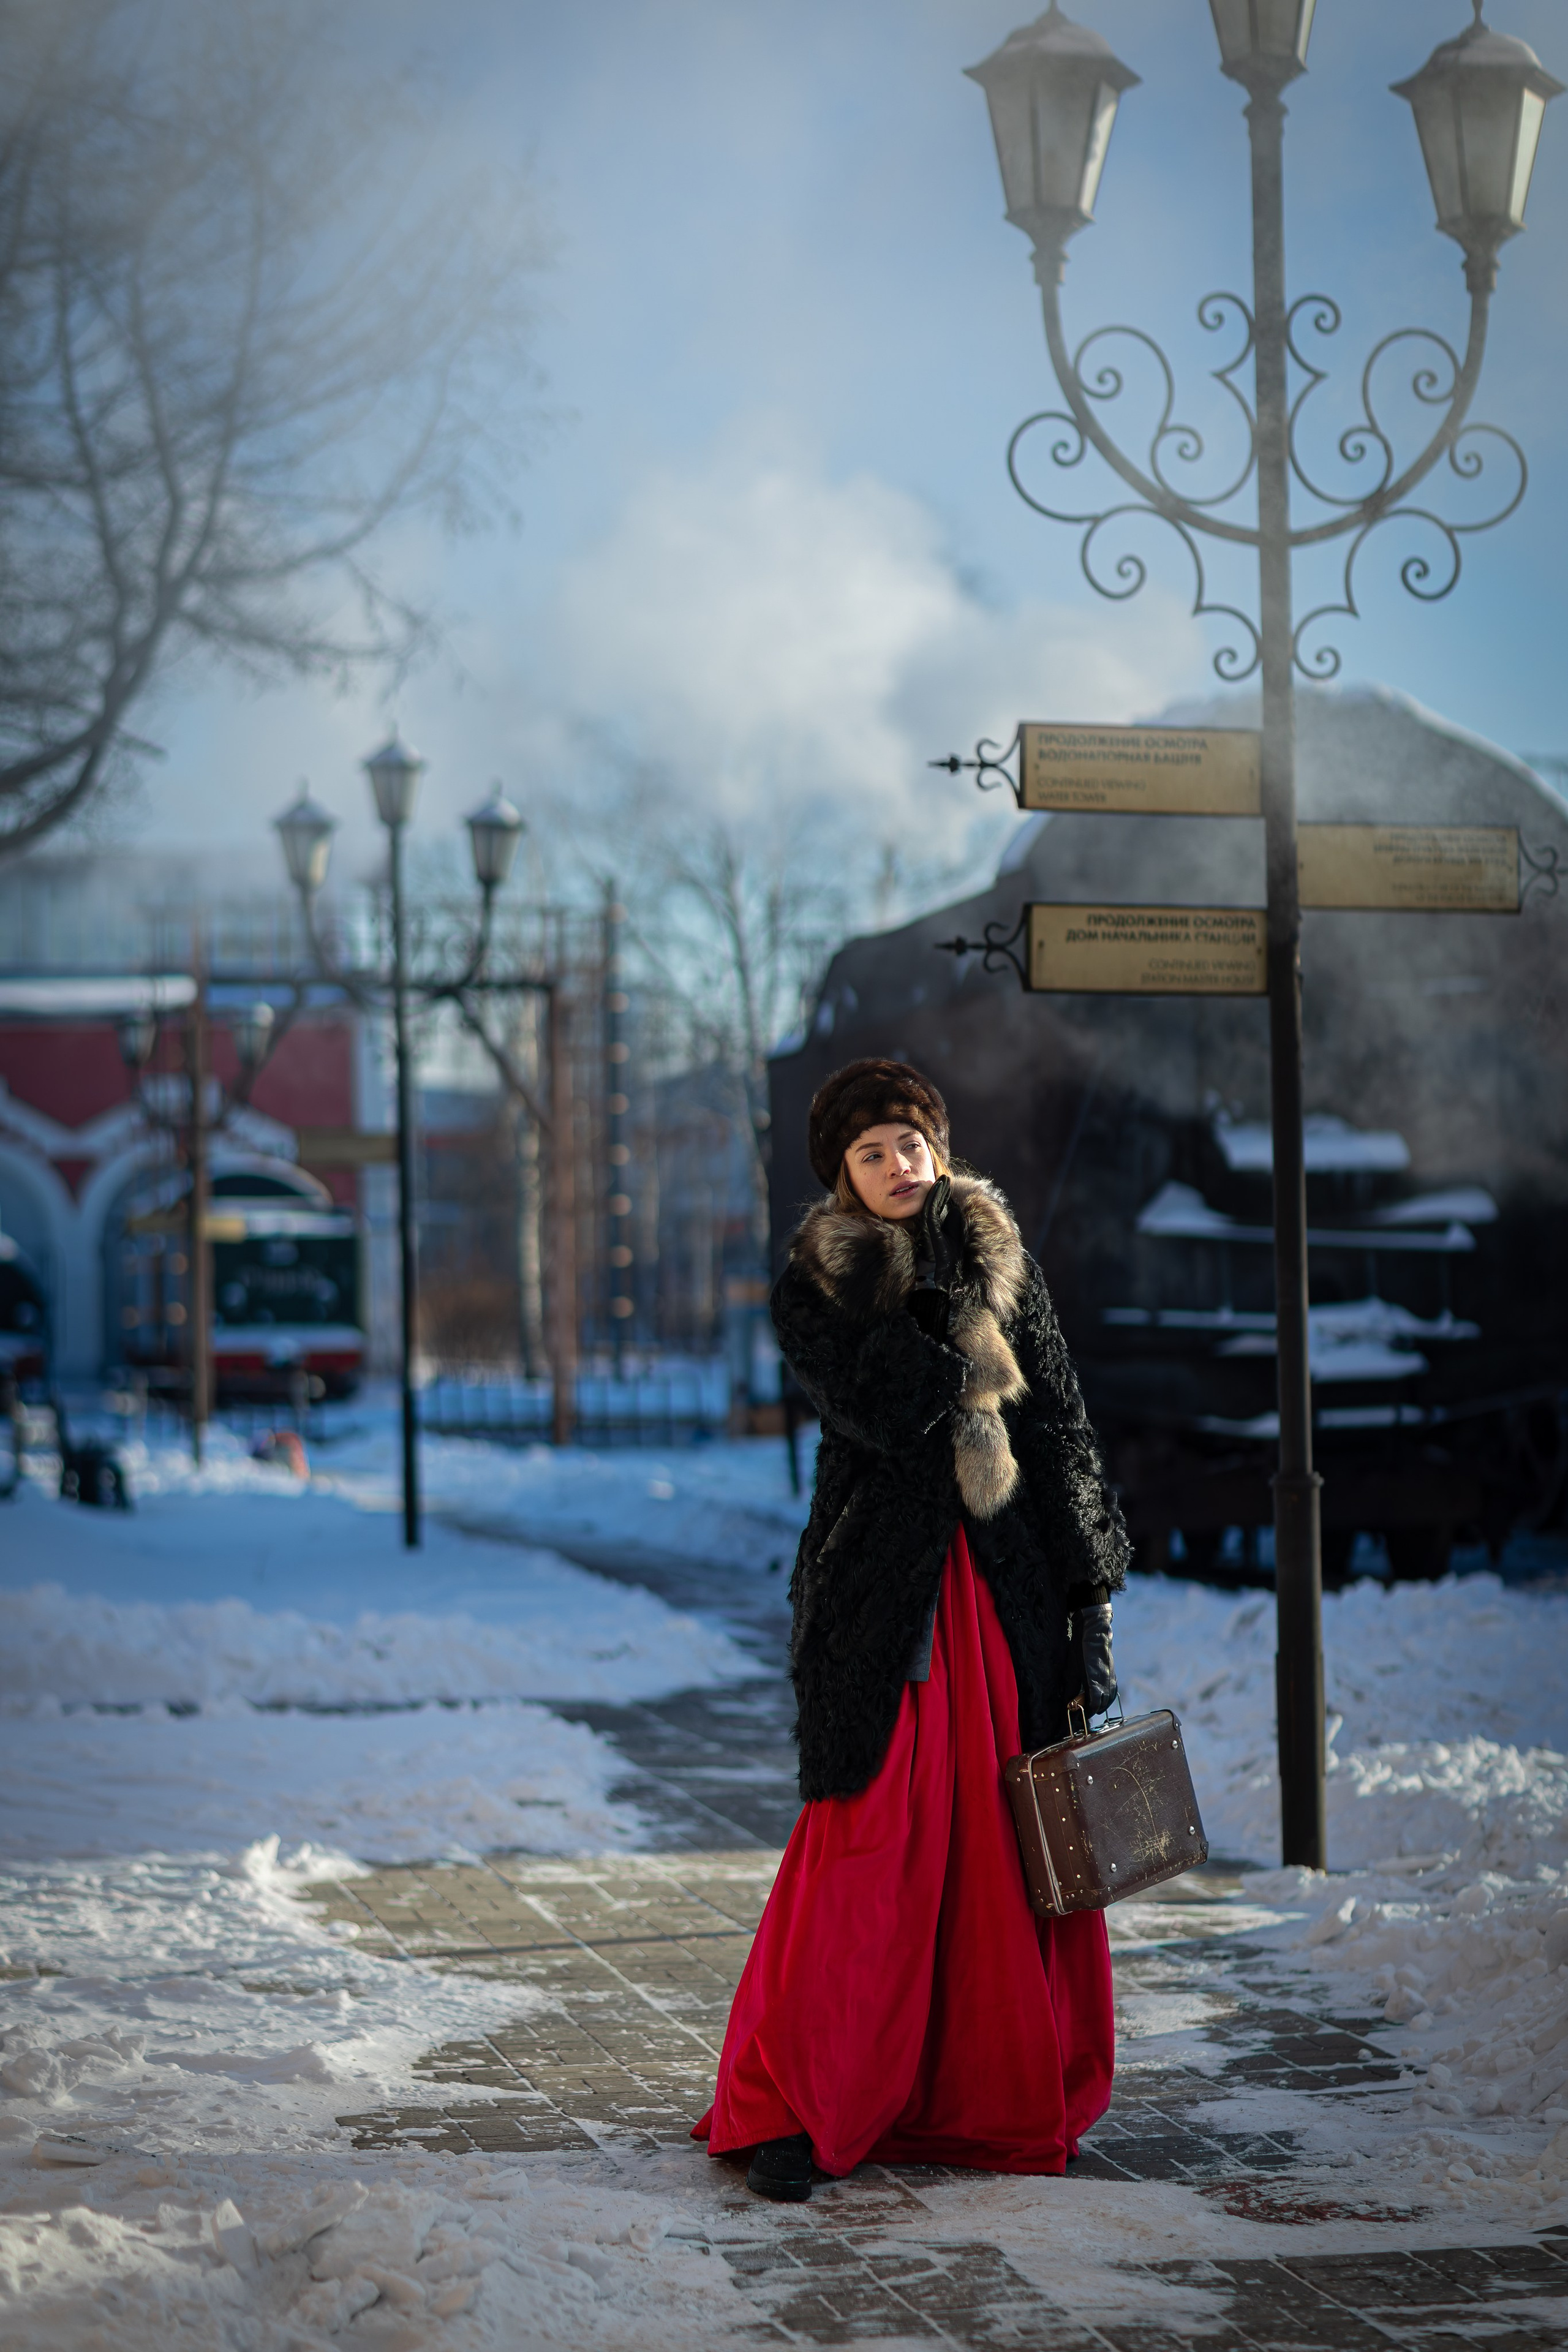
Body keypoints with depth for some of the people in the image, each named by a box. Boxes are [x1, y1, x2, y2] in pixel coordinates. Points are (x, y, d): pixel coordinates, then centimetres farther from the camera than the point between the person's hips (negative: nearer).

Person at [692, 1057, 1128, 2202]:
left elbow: (1064, 1440, 6)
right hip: (882, 1593, -3)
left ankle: (1001, 2096, 16)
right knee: (869, 1845, -8)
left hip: (1008, 1590, 3)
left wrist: (1091, 1608, 1)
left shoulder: (1004, 1267, 9)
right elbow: (880, 1411, -16)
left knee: (1011, 1841, 2)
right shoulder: (812, 1292, 2)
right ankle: (793, 2107, 2)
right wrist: (949, 1310, -10)